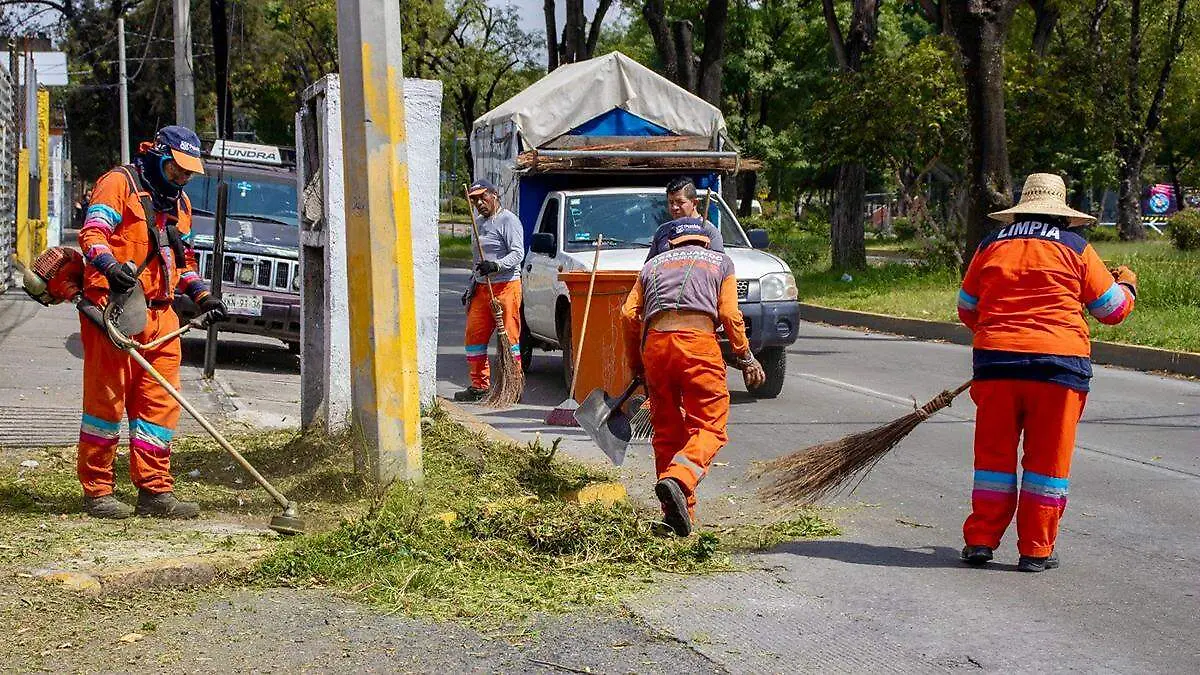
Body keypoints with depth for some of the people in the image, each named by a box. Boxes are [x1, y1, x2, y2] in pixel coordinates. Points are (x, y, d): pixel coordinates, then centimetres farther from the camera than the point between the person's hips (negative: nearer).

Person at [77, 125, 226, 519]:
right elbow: (92, 232, -13)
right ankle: (97, 492, 1)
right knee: (106, 398, -4)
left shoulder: (179, 204, 24)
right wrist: (110, 266, -32)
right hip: (112, 306, -7)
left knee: (161, 401, 3)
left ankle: (154, 491, 8)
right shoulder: (120, 183, -1)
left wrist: (202, 295, 17)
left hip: (160, 313, 8)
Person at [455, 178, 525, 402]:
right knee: (474, 336, 6)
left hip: (506, 285, -9)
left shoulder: (508, 220, -6)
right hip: (482, 288, 9)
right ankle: (479, 386, 13)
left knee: (509, 337, -7)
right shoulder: (478, 224, 22)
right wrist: (471, 287, 24)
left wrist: (496, 265, -29)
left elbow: (518, 253, -16)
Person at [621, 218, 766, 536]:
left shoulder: (654, 263, 29)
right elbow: (730, 314, 8)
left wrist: (636, 364, 25)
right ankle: (678, 479, -30)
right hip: (698, 338, -3)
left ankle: (677, 511, 10)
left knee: (667, 429, 12)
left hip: (654, 342, 3)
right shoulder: (720, 261, 23)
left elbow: (629, 314, 16)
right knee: (709, 425, -3)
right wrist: (746, 358, 14)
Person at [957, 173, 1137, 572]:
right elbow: (1112, 309, 10)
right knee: (1048, 459, 5)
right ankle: (1035, 550, 7)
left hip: (996, 359, 2)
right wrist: (1127, 284, 31)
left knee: (994, 453, 11)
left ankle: (981, 540, 13)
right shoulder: (1075, 248, 3)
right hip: (1058, 363, -2)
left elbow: (967, 309, 21)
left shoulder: (991, 246, 10)